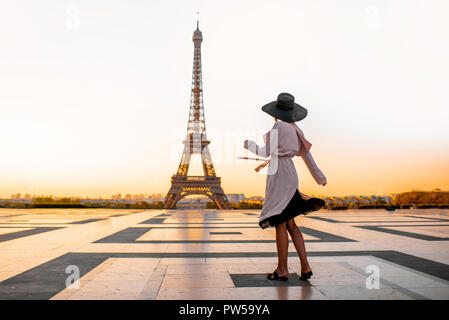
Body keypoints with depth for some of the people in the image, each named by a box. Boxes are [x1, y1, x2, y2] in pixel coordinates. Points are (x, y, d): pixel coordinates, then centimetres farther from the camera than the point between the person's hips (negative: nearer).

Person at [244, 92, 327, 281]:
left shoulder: (278, 127, -11)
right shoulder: (295, 129, 12)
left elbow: (265, 152, -12)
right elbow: (306, 153, 16)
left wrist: (249, 144, 7)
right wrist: (319, 176, 23)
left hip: (279, 176, -8)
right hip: (290, 175, 8)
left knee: (280, 223, -1)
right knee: (290, 223, 11)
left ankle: (282, 270, 8)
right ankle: (305, 267, 9)